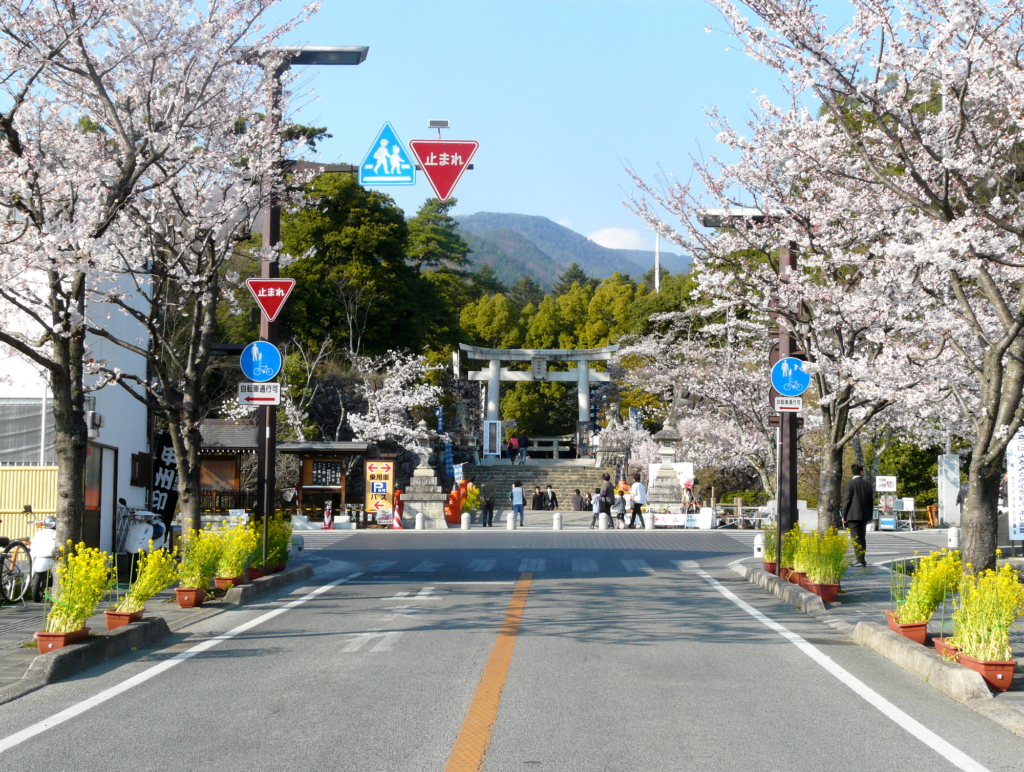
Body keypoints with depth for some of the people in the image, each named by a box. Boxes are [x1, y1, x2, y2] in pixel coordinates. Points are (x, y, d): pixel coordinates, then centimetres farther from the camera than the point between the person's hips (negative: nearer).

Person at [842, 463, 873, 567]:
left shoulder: (850, 484, -9)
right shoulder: (868, 484, 6)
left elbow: (846, 500, -10)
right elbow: (871, 501, 9)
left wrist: (844, 516, -5)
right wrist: (870, 515, 18)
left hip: (853, 515, -5)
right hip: (864, 516, 5)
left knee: (856, 538, -6)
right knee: (862, 538, 16)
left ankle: (860, 560, -13)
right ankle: (860, 559, 22)